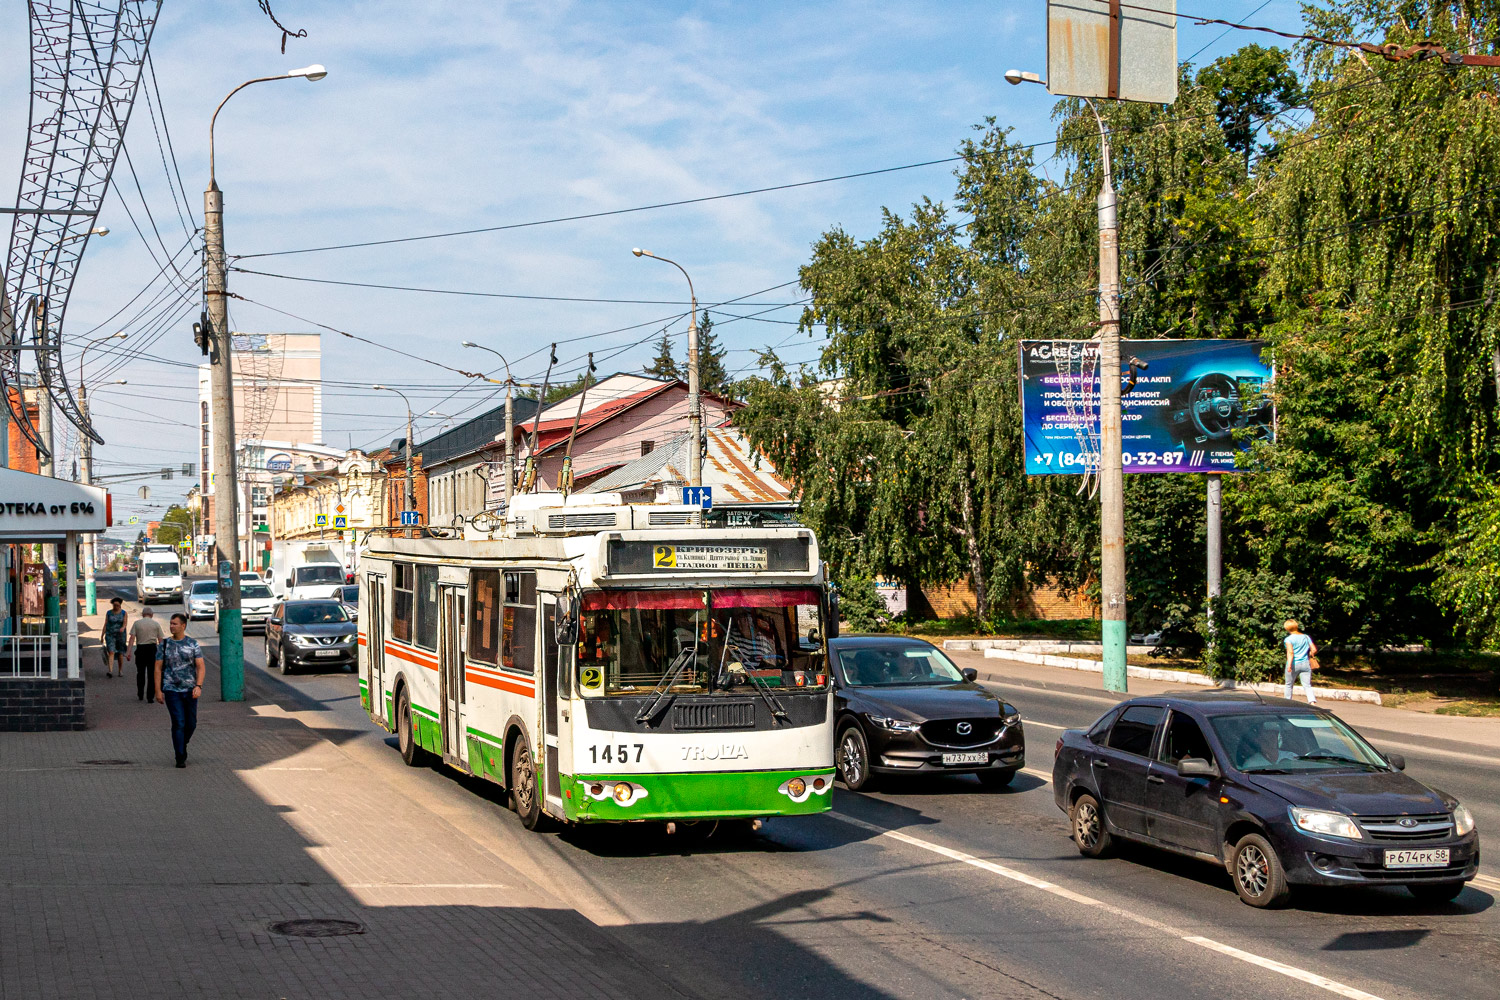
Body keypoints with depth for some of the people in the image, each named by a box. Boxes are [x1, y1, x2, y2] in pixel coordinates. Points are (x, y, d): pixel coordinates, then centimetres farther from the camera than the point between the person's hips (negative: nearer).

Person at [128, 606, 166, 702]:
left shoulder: (137, 623, 3)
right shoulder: (156, 624, 4)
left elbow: (132, 638, -4)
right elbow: (160, 640, 1)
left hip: (140, 649, 0)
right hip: (152, 648, 0)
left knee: (140, 673, 15)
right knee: (152, 673, 4)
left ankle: (140, 695, 18)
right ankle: (150, 697, 1)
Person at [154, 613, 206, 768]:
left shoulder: (193, 644, 2)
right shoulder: (164, 645, 2)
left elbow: (201, 666, -2)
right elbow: (158, 668, 3)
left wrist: (198, 686, -16)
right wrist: (158, 691, -4)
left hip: (190, 690, 2)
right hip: (171, 690, -2)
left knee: (191, 724, 8)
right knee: (178, 723, -10)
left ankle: (182, 745, 36)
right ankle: (180, 758, -5)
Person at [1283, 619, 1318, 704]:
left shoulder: (1289, 639, -7)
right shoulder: (1306, 637, 7)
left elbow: (1290, 652, -20)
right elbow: (1314, 650, 6)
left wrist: (1289, 665, -27)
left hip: (1294, 664, -3)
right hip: (1305, 664, 3)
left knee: (1289, 684, 16)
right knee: (1307, 685, -1)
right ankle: (1312, 701, -22)